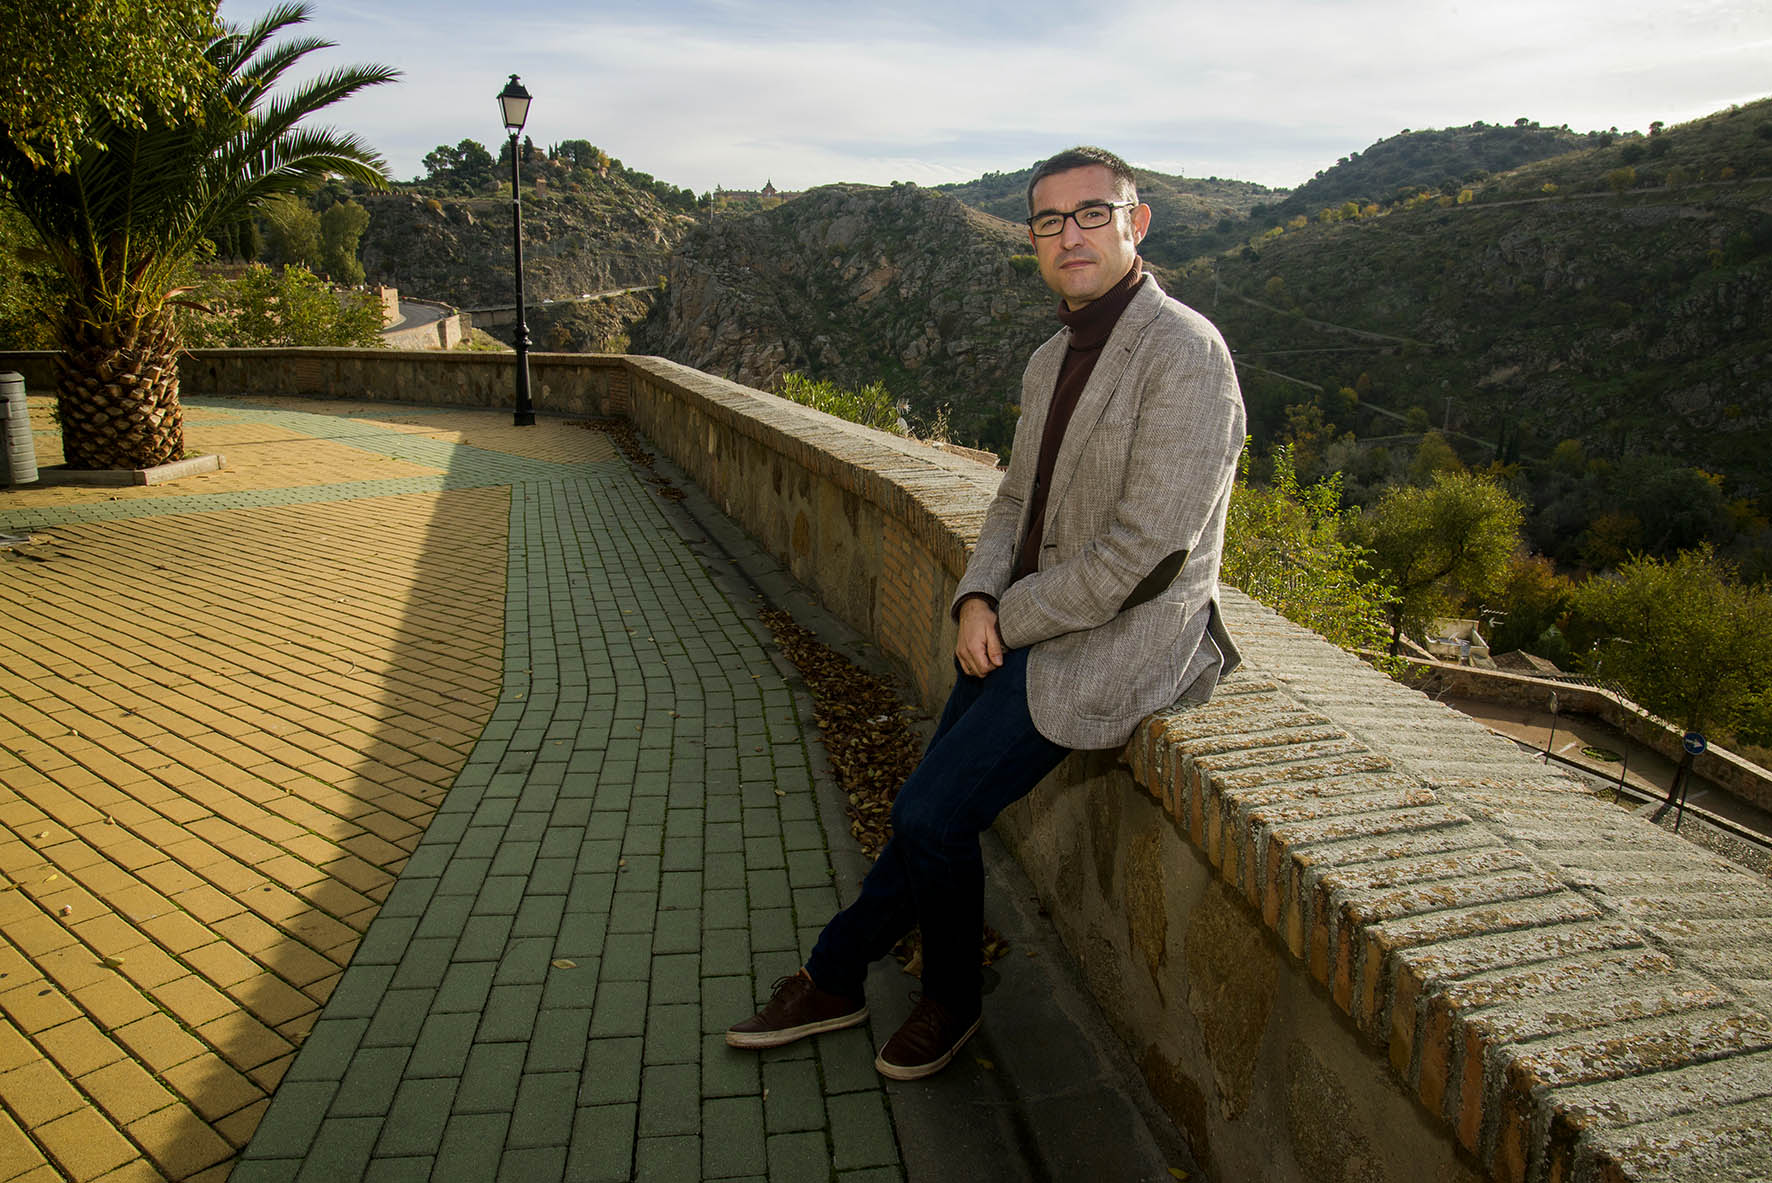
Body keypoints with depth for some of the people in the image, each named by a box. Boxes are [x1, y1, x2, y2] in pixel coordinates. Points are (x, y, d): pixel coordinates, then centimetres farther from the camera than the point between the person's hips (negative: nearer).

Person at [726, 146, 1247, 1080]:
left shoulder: (1184, 355, -18)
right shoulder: (1051, 360, 11)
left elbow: (1145, 555, -23)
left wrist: (1010, 618, -12)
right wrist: (978, 600, -4)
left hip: (1119, 643, -8)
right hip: (1030, 622, 8)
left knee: (931, 812, -10)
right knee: (932, 808, 7)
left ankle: (952, 1000, 18)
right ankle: (835, 982, 26)